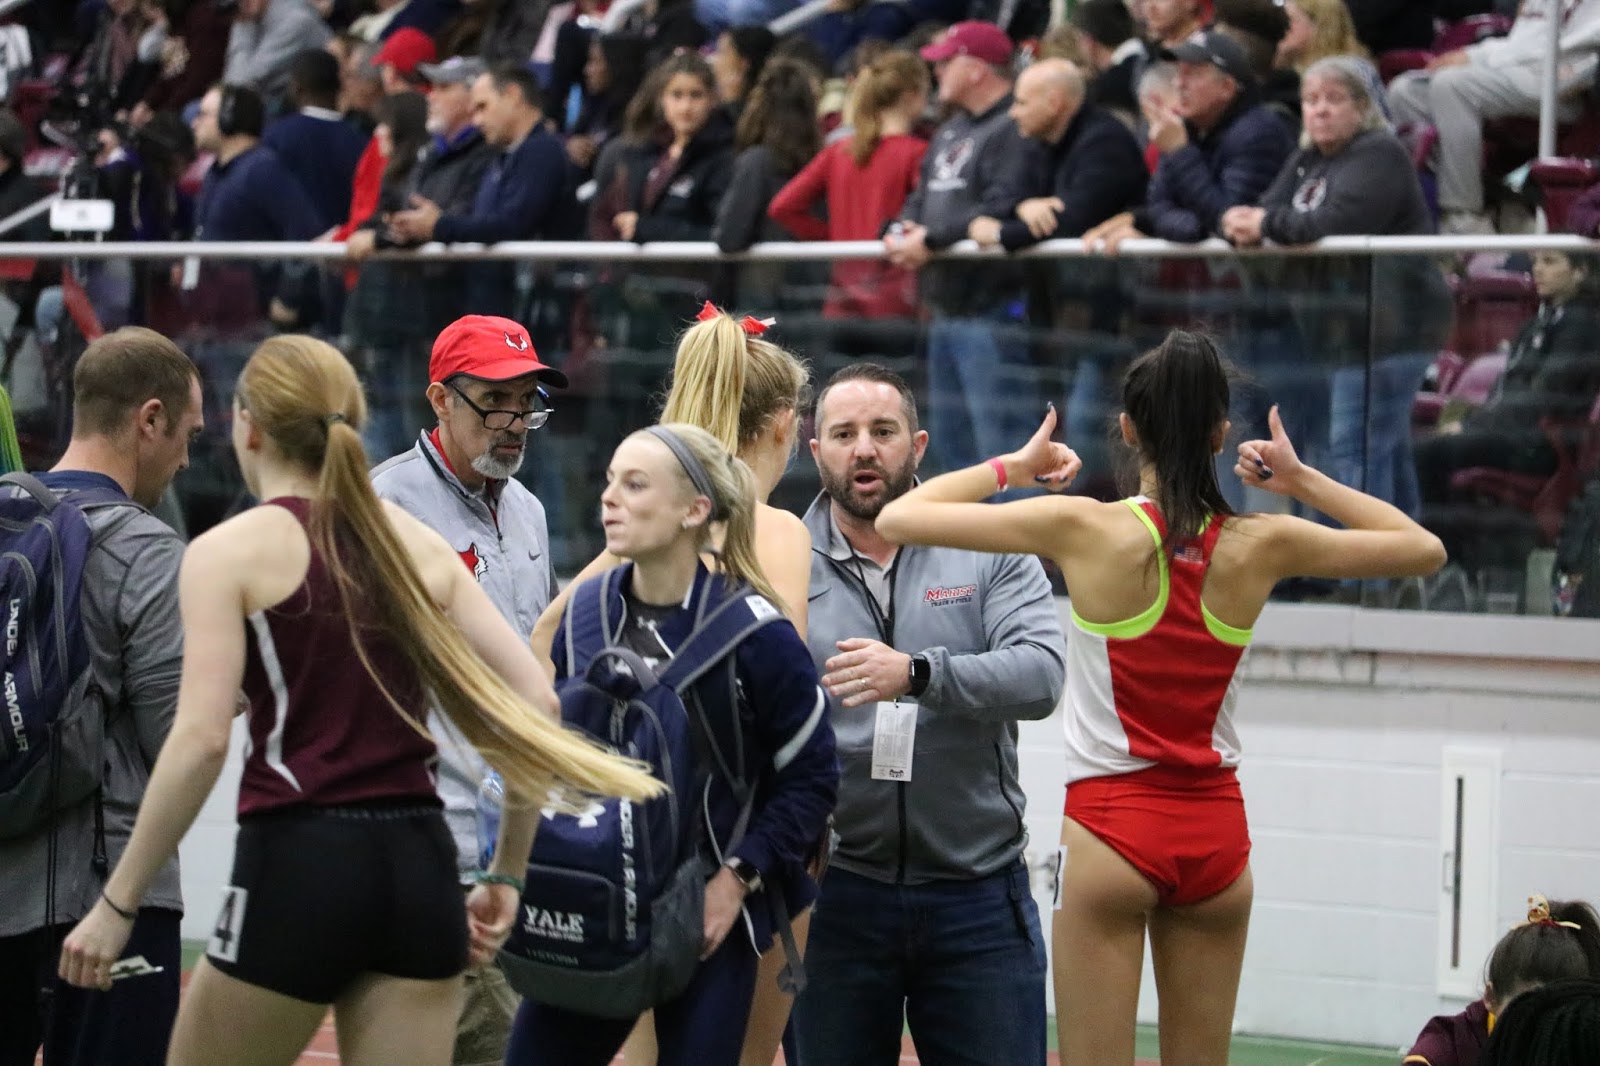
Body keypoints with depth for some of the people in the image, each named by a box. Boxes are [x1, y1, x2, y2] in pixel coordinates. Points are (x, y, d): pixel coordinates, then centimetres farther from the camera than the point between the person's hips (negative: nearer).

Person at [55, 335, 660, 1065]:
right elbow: (534, 703, 7)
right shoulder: (418, 545, 12)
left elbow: (202, 741, -13)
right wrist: (507, 876, 14)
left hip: (298, 865, -4)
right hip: (419, 864, 5)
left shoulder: (229, 551, -2)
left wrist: (117, 903, -8)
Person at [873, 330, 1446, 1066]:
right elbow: (1424, 549, 11)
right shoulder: (1263, 546, -4)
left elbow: (898, 519, -8)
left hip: (1112, 830, -3)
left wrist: (1011, 467, 5)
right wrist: (1302, 480, 10)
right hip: (1215, 833, 3)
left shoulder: (1083, 528, -12)